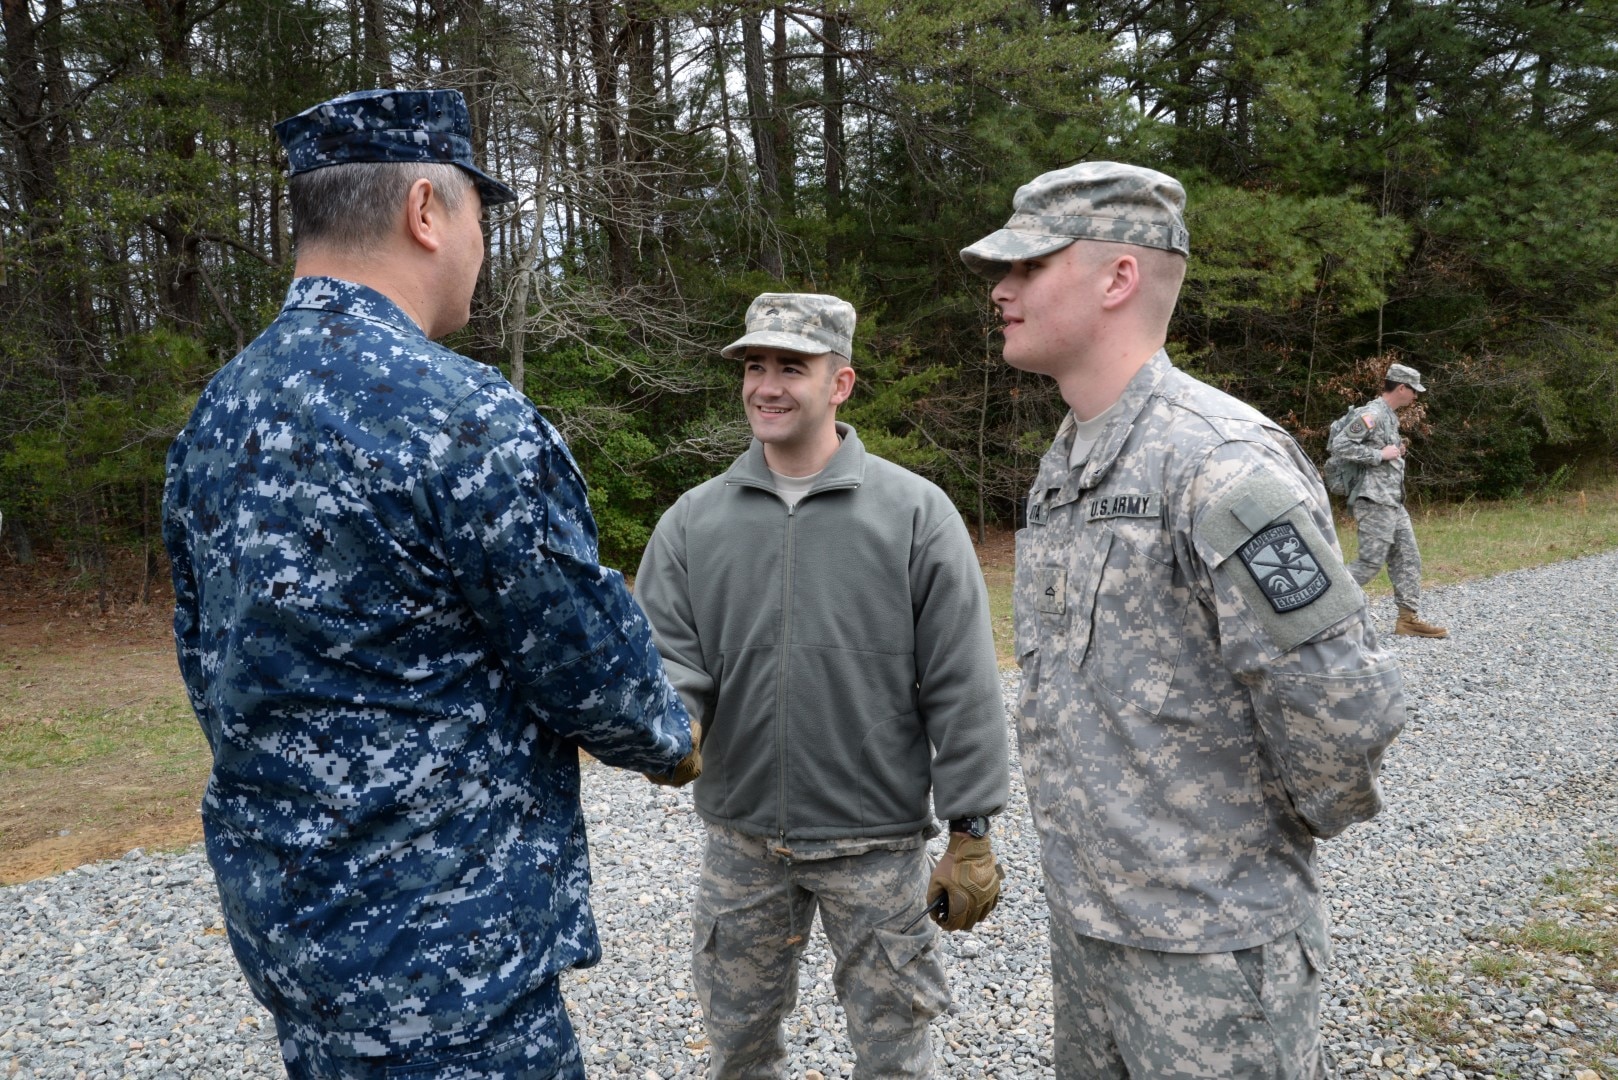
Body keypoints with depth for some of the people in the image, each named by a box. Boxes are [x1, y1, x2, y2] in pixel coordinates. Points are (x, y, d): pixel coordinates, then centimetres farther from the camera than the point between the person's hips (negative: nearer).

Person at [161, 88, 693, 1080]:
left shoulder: (216, 415, 3)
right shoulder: (461, 415, -24)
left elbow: (209, 665, 11)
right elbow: (598, 672, -16)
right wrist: (673, 739, 4)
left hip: (274, 914, 9)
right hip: (438, 951, -8)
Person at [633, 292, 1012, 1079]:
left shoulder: (915, 513, -8)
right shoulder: (693, 520, 0)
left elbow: (961, 692, -7)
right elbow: (667, 656, -3)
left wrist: (971, 832, -7)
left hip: (877, 840, -2)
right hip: (739, 837, 3)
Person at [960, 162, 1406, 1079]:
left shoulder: (1221, 462, -23)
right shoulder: (1066, 463, 7)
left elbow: (1345, 702, -25)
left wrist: (1301, 821, -8)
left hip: (1210, 943, -8)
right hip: (1081, 916, 8)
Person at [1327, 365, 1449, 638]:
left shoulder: (1390, 416, 16)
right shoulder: (1371, 414, -14)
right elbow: (1338, 446, -21)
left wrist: (1396, 451, 13)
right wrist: (1380, 455, -18)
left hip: (1393, 502, 10)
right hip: (1374, 501, -10)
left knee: (1407, 558, 9)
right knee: (1370, 562, -9)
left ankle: (1410, 618, 13)